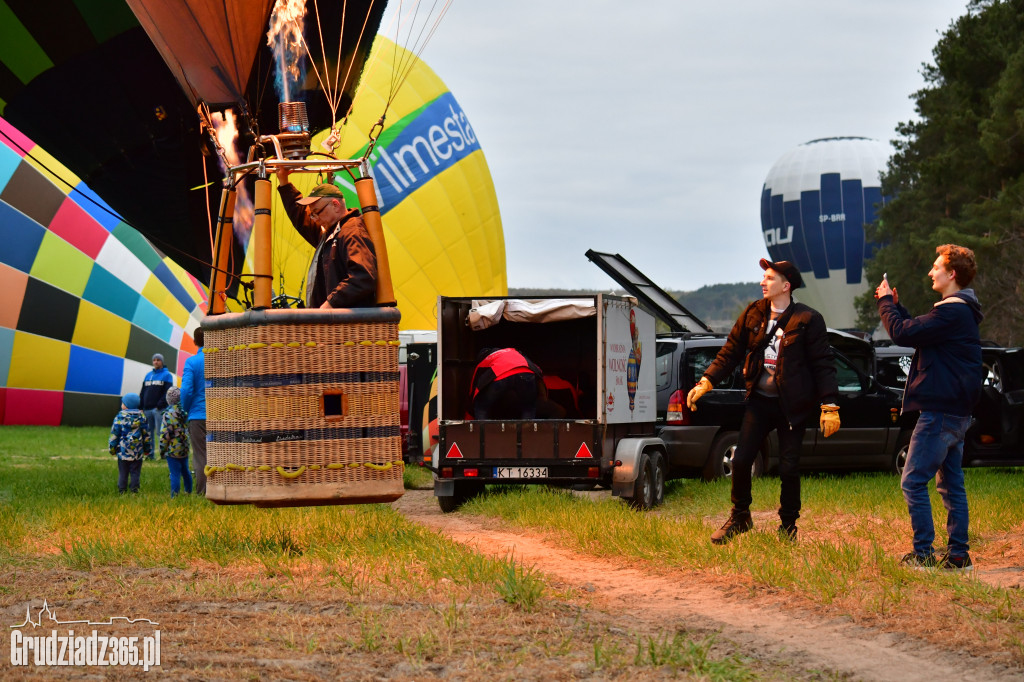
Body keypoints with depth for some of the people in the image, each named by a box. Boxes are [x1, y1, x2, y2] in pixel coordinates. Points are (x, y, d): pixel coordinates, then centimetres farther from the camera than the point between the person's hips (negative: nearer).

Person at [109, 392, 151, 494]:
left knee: (123, 473, 6)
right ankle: (134, 489, 3)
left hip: (123, 451, -1)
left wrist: (112, 448, 8)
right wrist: (147, 449, 17)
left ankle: (122, 491, 7)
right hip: (137, 452, 1)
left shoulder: (120, 417, -6)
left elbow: (114, 434, -2)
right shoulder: (141, 417, 1)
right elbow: (146, 434, 7)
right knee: (135, 472, 7)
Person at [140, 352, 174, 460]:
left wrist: (160, 405, -15)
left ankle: (164, 453, -3)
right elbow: (142, 392, 18)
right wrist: (141, 406, 8)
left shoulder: (166, 375, 1)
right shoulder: (148, 375, 18)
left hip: (159, 409, -6)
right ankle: (150, 454, 11)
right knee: (148, 432, 6)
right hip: (147, 409, 6)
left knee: (160, 431, -8)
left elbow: (167, 392, -7)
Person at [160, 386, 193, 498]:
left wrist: (162, 449, -6)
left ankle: (174, 496, -5)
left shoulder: (169, 414, -17)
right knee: (185, 471, 21)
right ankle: (189, 492, 33)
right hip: (185, 450, 7)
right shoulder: (185, 411, 4)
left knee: (175, 474, -6)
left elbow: (165, 434, -16)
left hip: (173, 450, -7)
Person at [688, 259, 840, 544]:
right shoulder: (752, 315, 5)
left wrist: (829, 406, -14)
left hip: (792, 406, -4)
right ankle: (739, 517, 20)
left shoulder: (807, 320, -8)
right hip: (759, 401, 4)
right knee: (740, 460, 0)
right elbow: (731, 352, 9)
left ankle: (788, 526, 18)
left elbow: (823, 365, -8)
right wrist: (705, 382, -1)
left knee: (789, 469, 0)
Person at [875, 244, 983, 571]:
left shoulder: (952, 312, -18)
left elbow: (902, 333, -21)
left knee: (913, 482, -7)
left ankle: (923, 553, -7)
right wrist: (895, 305, 18)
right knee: (951, 485, 12)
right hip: (955, 411, 10)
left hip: (940, 412, -10)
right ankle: (958, 554, 13)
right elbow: (918, 331, 24)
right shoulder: (963, 311, 16)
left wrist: (885, 302, -5)